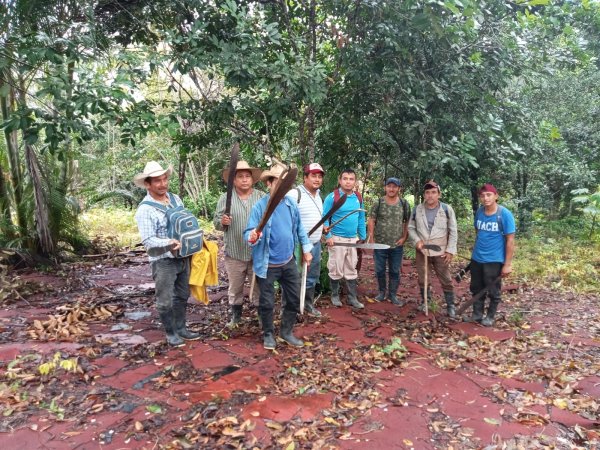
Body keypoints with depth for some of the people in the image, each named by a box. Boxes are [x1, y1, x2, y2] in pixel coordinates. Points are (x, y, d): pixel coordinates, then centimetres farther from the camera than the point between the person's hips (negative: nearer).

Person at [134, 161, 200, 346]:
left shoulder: (175, 198, 5)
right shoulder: (145, 209, -15)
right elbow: (148, 240, -20)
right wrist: (168, 243, -36)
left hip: (183, 257, 7)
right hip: (163, 261, -6)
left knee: (182, 296, 18)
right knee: (165, 301, 4)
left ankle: (181, 328, 33)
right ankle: (170, 332, 23)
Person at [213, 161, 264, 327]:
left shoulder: (262, 197, -1)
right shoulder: (225, 198, 0)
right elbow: (216, 222, 1)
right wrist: (222, 222, -21)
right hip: (234, 253, 1)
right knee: (235, 288, 15)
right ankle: (236, 316, 34)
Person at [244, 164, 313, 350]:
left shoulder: (291, 204, -1)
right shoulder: (260, 206, -15)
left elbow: (299, 228, 11)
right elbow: (249, 232, -18)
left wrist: (306, 249, 12)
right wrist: (252, 237, -41)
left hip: (288, 262, 5)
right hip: (268, 264, -4)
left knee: (295, 299, 13)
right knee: (267, 302, 9)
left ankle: (286, 331, 34)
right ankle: (268, 334, 32)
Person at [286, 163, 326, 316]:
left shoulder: (318, 195, 13)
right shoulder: (294, 194, -17)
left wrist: (322, 227, 14)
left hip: (316, 244, 9)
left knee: (312, 277, 19)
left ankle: (308, 304, 35)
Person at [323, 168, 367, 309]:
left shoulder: (358, 198, 6)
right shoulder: (332, 197, -10)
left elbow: (361, 219, 13)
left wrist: (362, 237, 11)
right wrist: (328, 236, -16)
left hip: (353, 239, 5)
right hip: (337, 238, -5)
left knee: (352, 270, 11)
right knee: (336, 269, 4)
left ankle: (353, 298, 21)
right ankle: (335, 295, 21)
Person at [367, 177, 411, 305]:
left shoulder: (404, 204, 1)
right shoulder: (378, 203, -3)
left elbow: (407, 223, 5)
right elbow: (371, 221, -2)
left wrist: (404, 238, -4)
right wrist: (371, 239, -6)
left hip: (397, 246, 1)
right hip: (380, 245, 0)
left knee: (395, 272, 10)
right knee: (379, 271, 10)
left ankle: (392, 294, 23)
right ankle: (381, 292, 29)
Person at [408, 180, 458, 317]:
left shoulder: (447, 209, -8)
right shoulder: (417, 210, -2)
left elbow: (453, 232, -4)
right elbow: (411, 227, 7)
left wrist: (450, 250, -8)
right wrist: (417, 240, -9)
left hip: (441, 253, -2)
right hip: (422, 251, 3)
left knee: (446, 280, 5)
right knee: (422, 279, 14)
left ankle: (450, 305, 18)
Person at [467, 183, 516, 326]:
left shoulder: (505, 214, -15)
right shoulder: (479, 212, 0)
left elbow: (510, 240, -14)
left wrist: (507, 264, -15)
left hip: (494, 260, -5)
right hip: (476, 258, 5)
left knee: (493, 291, 11)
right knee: (476, 289, 16)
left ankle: (491, 316, 29)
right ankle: (477, 314, 32)